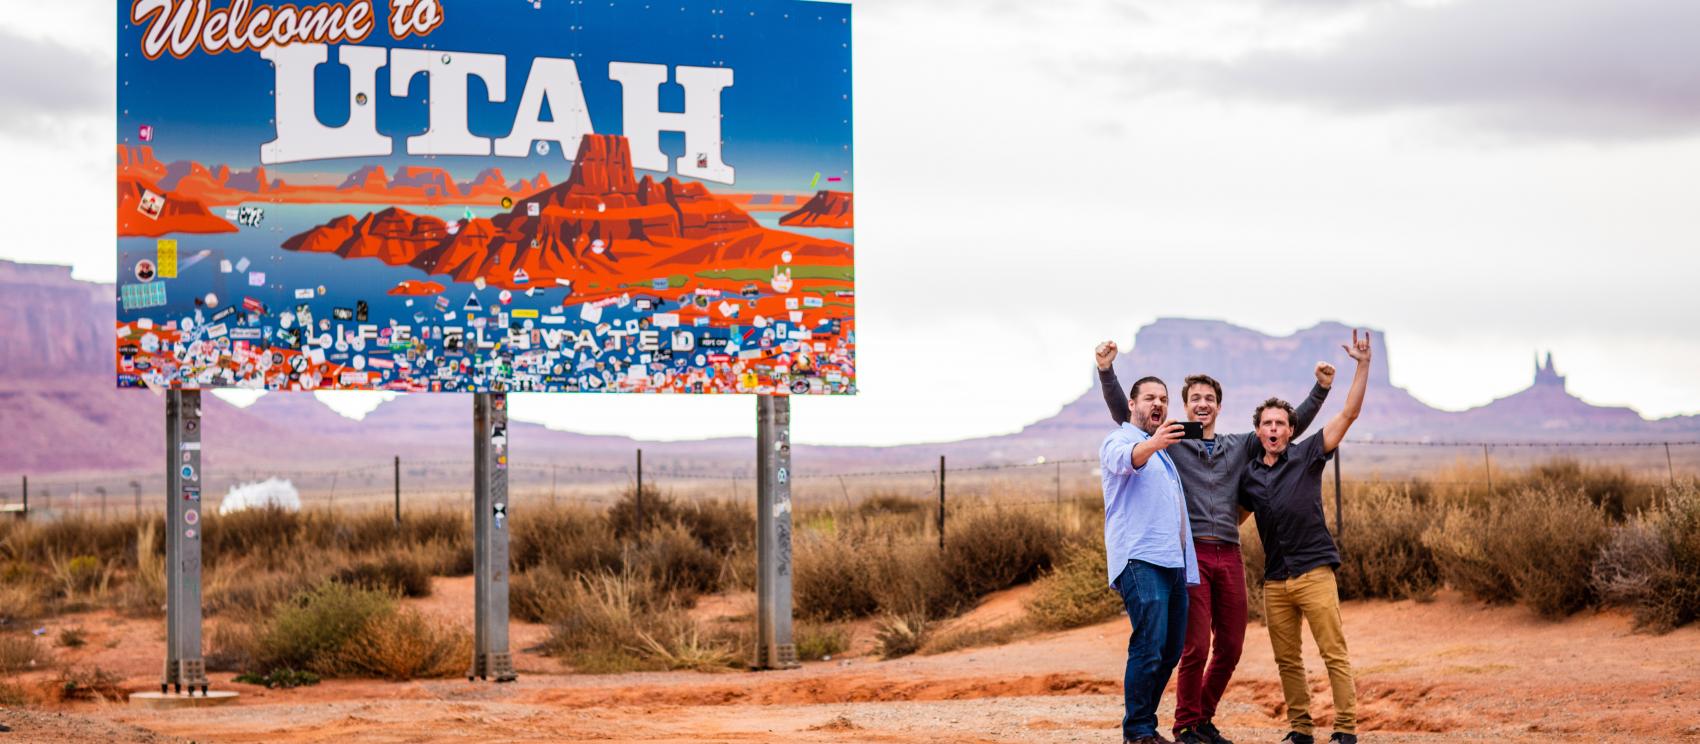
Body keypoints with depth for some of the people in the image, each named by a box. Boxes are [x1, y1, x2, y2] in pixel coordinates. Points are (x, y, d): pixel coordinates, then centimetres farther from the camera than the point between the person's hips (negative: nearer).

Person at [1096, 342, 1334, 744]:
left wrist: (1321, 389, 10)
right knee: (1196, 646, -10)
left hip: (1229, 556, 4)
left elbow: (1292, 425, 20)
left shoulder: (1239, 446, 17)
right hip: (1190, 554, -4)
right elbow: (1123, 412, -2)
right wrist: (1106, 370, -15)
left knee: (1230, 648, 6)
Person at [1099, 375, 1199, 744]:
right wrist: (1153, 443, -46)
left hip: (1173, 562, 9)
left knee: (1170, 653, 7)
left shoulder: (1162, 453, 28)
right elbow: (1126, 460, -25)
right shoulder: (1118, 441, 1)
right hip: (1140, 561, -9)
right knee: (1148, 647, -16)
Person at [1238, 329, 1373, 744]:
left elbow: (1349, 414, -6)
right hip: (1275, 580, 5)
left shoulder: (1306, 456, 0)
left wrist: (1362, 365, -14)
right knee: (1287, 660, 7)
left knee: (1334, 653, -7)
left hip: (1314, 572, -4)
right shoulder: (1249, 475, 11)